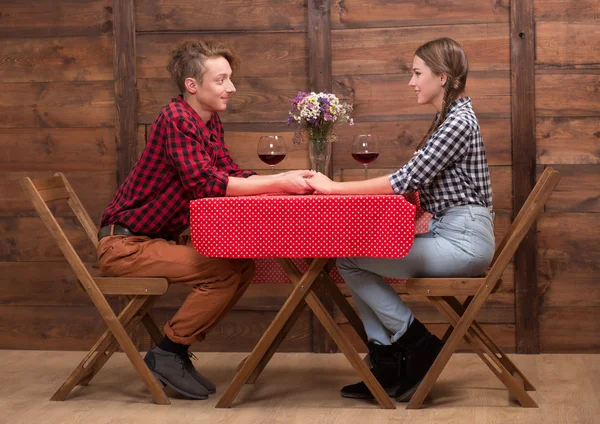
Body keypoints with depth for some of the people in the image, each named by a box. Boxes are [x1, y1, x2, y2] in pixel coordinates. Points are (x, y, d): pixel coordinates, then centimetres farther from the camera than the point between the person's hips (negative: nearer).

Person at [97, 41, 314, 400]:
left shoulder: (210, 122, 9)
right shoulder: (177, 120, -20)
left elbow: (232, 174, 10)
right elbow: (206, 184, -29)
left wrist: (286, 179, -7)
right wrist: (279, 184, -27)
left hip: (160, 237, 9)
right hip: (125, 244, -9)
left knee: (244, 265, 0)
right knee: (227, 271, -21)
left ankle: (175, 350, 7)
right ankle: (166, 354, -6)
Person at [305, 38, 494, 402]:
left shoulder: (459, 122, -15)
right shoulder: (449, 118, 16)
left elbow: (407, 180, -20)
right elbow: (417, 181, 13)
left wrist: (334, 188, -14)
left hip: (464, 239, -10)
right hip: (449, 232, 10)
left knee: (350, 260, -10)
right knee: (356, 256, 1)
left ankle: (419, 345, -1)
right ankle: (388, 370, 0)